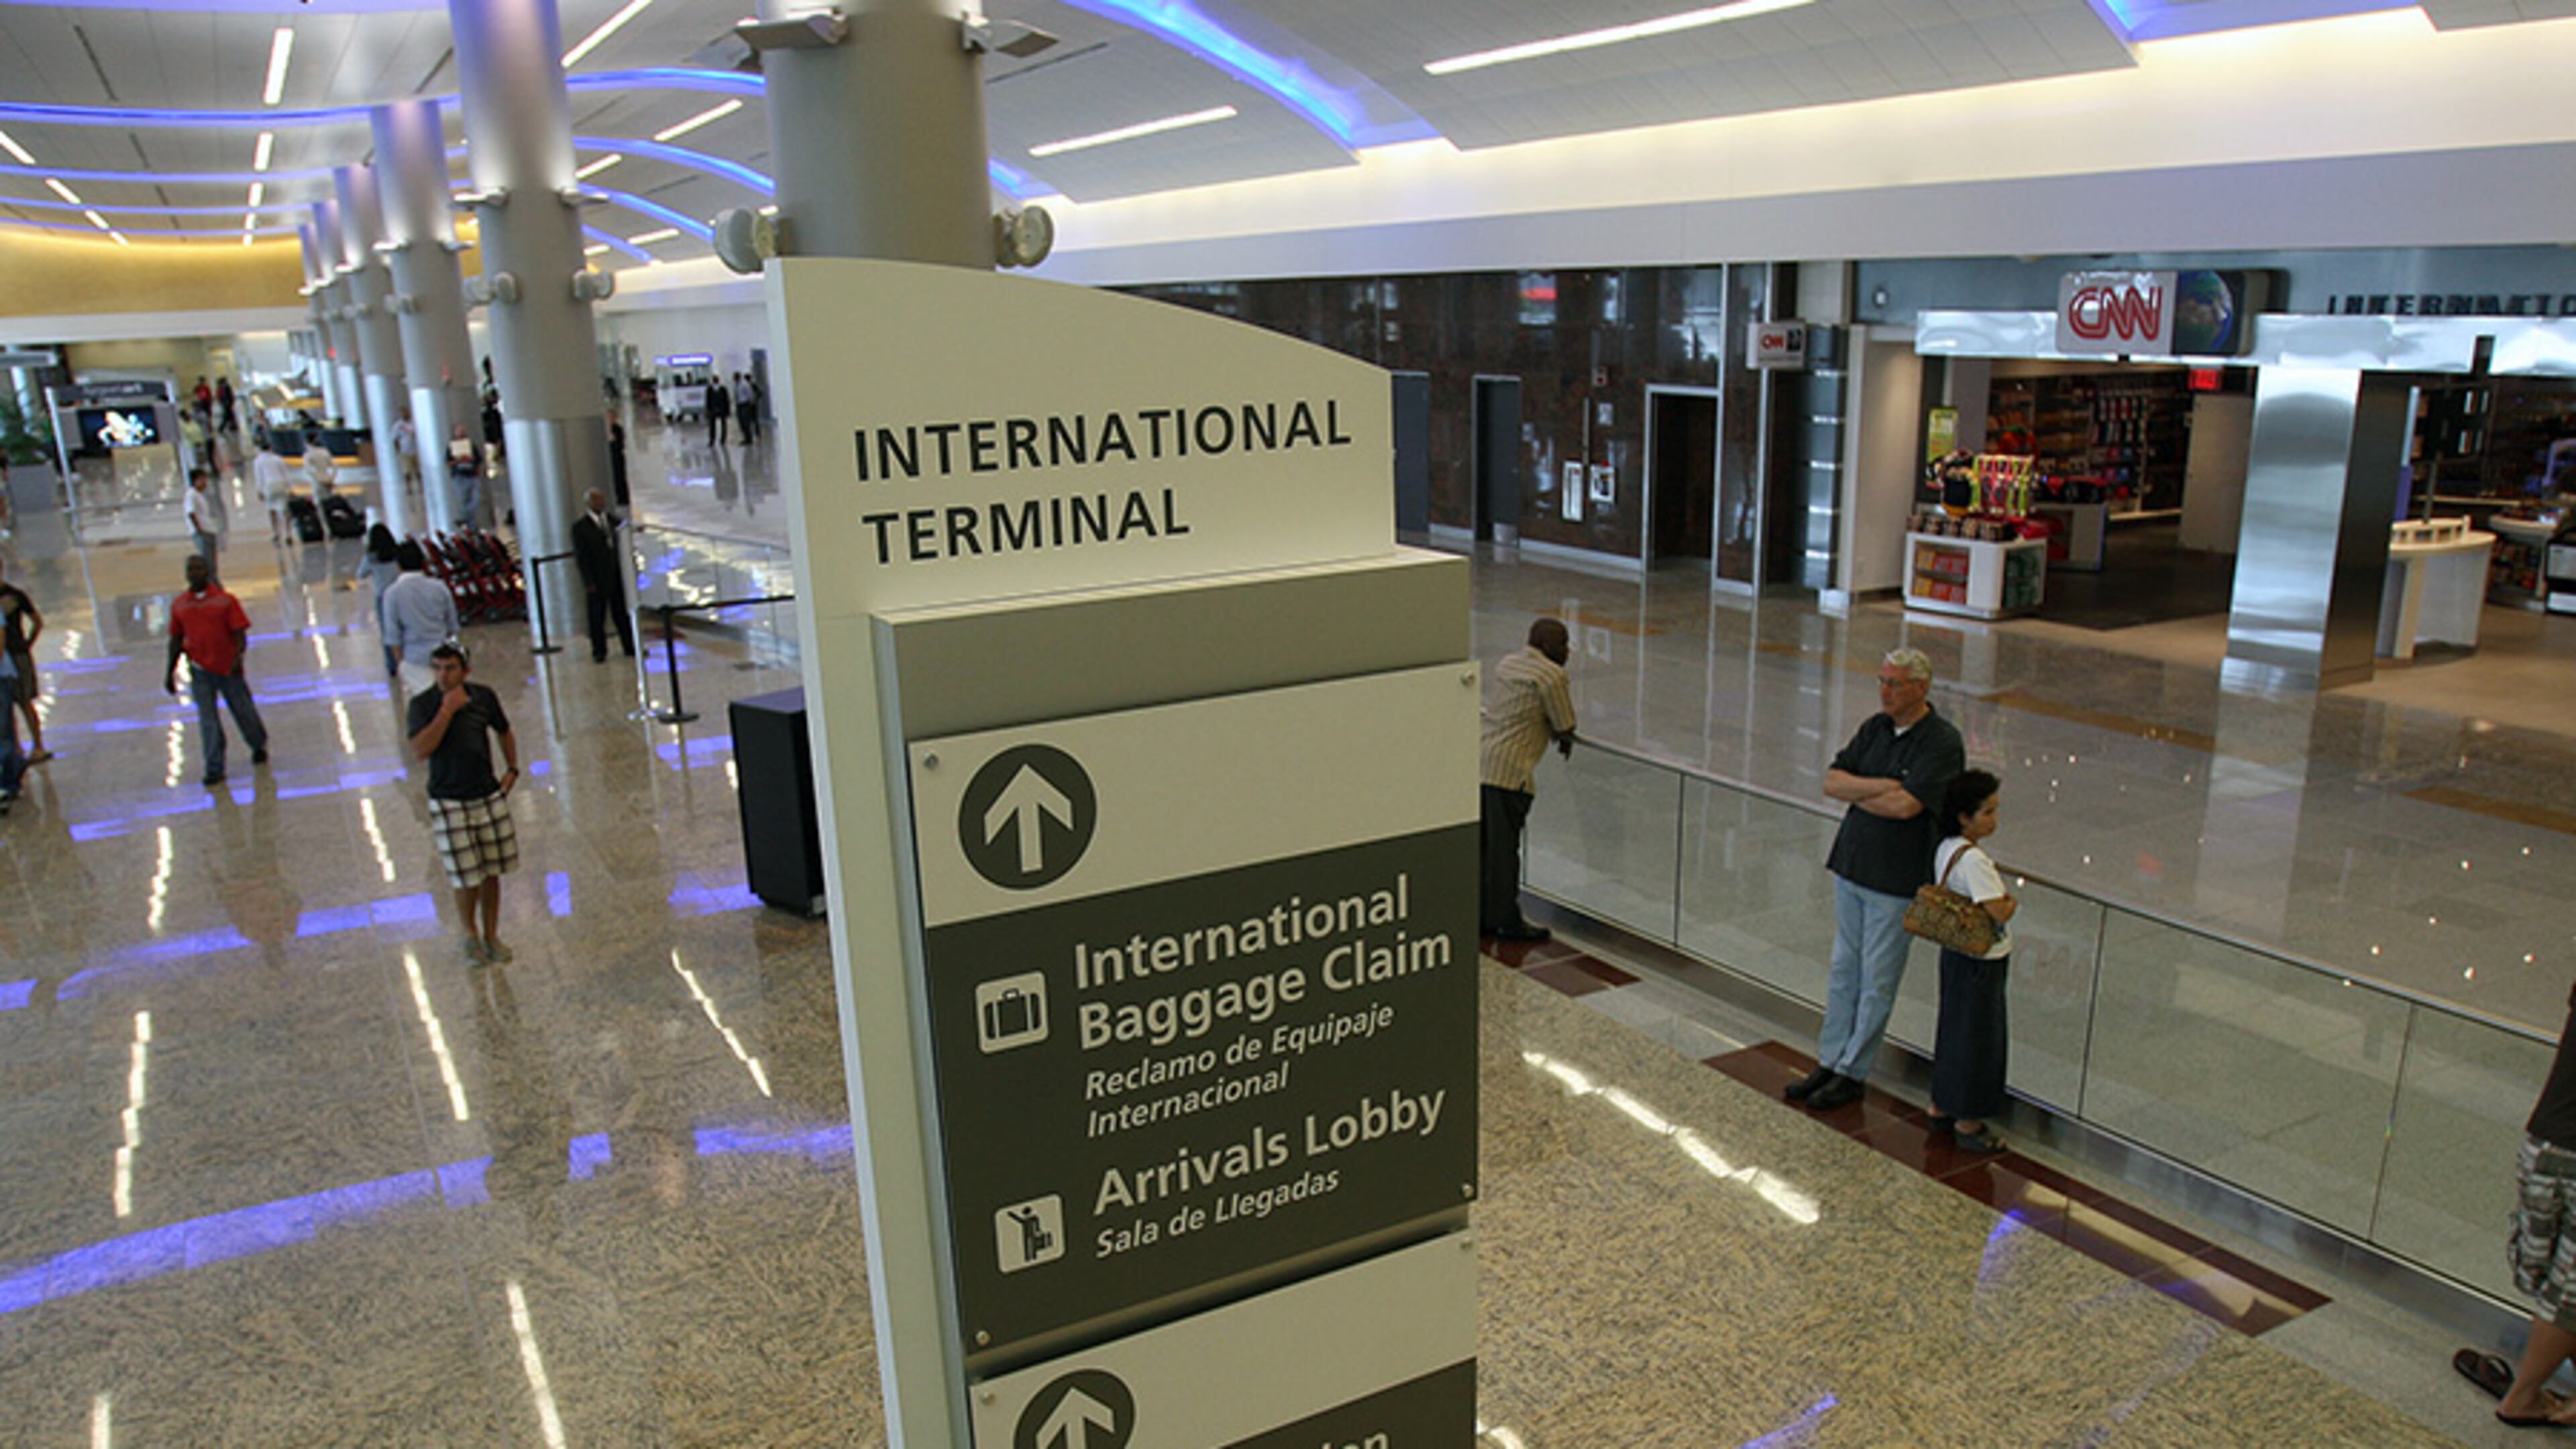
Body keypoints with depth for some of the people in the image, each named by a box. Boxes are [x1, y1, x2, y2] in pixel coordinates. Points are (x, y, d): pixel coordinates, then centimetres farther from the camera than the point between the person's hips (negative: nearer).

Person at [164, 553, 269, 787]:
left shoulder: (225, 601, -5)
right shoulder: (179, 605, 5)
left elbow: (240, 634, -9)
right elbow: (176, 640, 13)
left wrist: (239, 657, -26)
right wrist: (170, 672, 13)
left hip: (229, 669, -2)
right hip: (200, 670, 2)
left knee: (244, 711, 10)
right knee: (208, 721, -2)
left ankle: (259, 746, 37)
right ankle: (215, 769, 2)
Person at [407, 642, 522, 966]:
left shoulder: (484, 696, 0)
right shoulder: (422, 704, -10)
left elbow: (505, 732, 17)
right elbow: (420, 751, -23)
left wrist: (512, 769, 8)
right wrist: (447, 710, -24)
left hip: (489, 796, 3)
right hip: (449, 803, -3)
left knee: (491, 872, 10)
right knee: (466, 878, 0)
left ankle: (491, 936, 26)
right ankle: (471, 938, 24)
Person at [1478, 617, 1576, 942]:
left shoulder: (1508, 662, 20)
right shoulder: (1552, 676, -8)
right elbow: (1565, 727, -4)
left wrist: (1561, 737, 22)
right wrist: (1565, 741, 20)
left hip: (1478, 759, 9)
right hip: (1508, 768, -9)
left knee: (1481, 844, 14)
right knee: (1504, 847, -1)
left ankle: (1481, 916, 23)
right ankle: (1506, 922, 7)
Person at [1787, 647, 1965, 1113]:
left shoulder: (1943, 742, -15)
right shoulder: (1875, 728, 6)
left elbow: (1906, 806, -25)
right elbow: (1831, 782, -1)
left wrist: (1856, 791, -10)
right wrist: (1880, 786, -17)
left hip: (1897, 880, -6)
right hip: (1851, 865, 6)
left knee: (1877, 981, 5)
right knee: (1843, 970, 14)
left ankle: (1853, 1073, 16)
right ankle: (1829, 1061, 24)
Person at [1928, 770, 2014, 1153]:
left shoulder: (1945, 848, 3)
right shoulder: (1973, 859, -25)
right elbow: (1999, 912, -27)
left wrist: (2002, 903, 5)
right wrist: (2013, 903, -6)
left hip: (1956, 954, 9)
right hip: (1981, 961, -9)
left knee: (1954, 1030, 19)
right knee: (1977, 1038, 3)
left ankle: (1942, 1108, 31)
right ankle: (1967, 1123, 14)